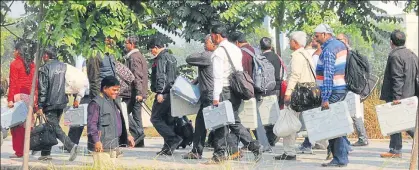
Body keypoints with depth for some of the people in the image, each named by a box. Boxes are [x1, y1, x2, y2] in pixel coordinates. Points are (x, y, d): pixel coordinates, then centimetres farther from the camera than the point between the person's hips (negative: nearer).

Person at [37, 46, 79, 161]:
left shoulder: (45, 68, -9)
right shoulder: (63, 66, 9)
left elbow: (43, 89, -12)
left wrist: (40, 106, -10)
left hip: (50, 103, -7)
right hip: (62, 102, 7)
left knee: (55, 128, -6)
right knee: (51, 127, 14)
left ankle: (71, 146, -24)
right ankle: (46, 153, 17)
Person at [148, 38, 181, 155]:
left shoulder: (161, 58, -10)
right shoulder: (172, 58, 21)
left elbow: (161, 76, -19)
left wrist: (159, 92, -22)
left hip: (164, 93, -10)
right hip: (173, 92, 10)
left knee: (155, 118, -6)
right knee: (168, 120, 10)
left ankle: (173, 139, -17)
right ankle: (168, 147, 8)